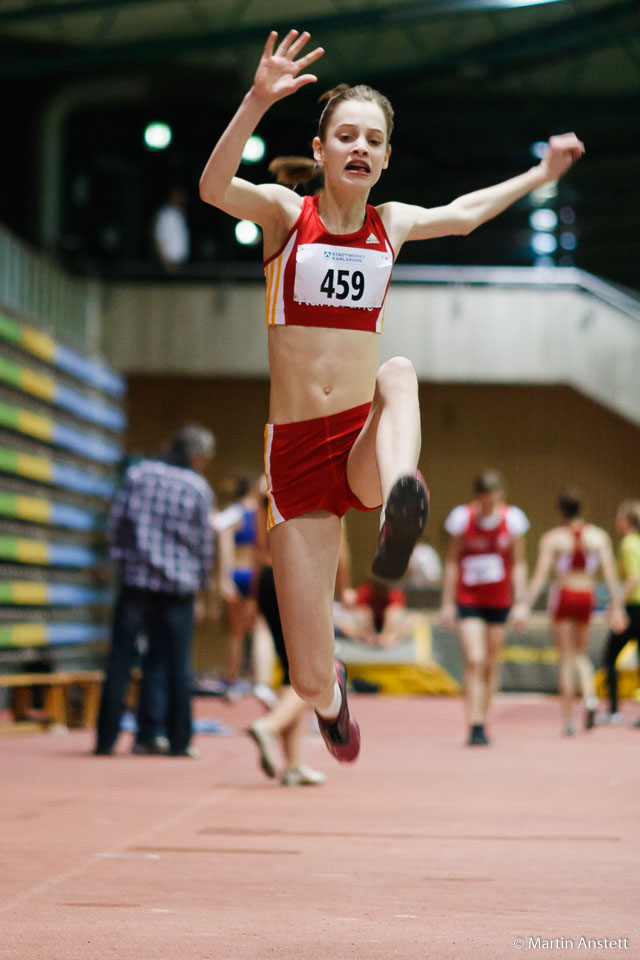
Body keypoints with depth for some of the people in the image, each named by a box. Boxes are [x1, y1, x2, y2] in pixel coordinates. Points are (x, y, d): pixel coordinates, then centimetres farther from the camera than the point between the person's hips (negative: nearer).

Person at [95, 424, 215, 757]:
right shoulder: (199, 489, -2)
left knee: (121, 658, 4)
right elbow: (204, 542, 2)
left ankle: (106, 738, 1)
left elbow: (115, 525, 1)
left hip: (136, 578, 1)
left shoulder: (138, 473, 2)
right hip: (178, 584, -1)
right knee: (175, 663, 6)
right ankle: (179, 740, 6)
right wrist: (202, 580, 17)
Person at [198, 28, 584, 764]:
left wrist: (540, 174, 37)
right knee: (308, 683, -3)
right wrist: (258, 102, -39)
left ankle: (399, 505, -62)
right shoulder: (285, 212, -2)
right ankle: (332, 694, 36)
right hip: (295, 449, -2)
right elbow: (214, 188, -24)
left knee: (398, 371, -35)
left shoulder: (391, 224, 10)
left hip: (365, 445, 2)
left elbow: (463, 214, 33)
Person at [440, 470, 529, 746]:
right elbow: (452, 562, 0)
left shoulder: (512, 519, -5)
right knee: (474, 660, -13)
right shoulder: (463, 518, -8)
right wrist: (447, 603, -1)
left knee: (492, 662, 8)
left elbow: (518, 564, 2)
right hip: (468, 599, -2)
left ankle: (482, 721, 21)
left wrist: (519, 603, -2)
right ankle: (475, 726, -16)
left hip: (499, 600, 2)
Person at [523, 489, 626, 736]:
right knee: (580, 653, 20)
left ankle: (568, 719, 2)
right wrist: (616, 607, -2)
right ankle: (589, 696, -8)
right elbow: (611, 573, -3)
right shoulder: (599, 536, 2)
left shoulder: (552, 538, -5)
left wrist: (526, 608, -10)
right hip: (587, 596, 2)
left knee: (567, 658, 4)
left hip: (562, 595, -2)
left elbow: (540, 575, -10)